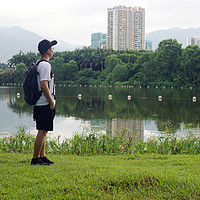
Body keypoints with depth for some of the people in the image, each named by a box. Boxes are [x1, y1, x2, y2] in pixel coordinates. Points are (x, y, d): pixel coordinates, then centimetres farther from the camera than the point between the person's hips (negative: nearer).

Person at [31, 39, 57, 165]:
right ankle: (35, 159, -3)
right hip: (45, 104, -10)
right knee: (42, 131, -7)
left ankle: (42, 157, 20)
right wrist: (51, 102, -17)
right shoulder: (45, 65, -14)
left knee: (43, 131, 14)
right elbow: (43, 85, -22)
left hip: (41, 104, 10)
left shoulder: (39, 64, 18)